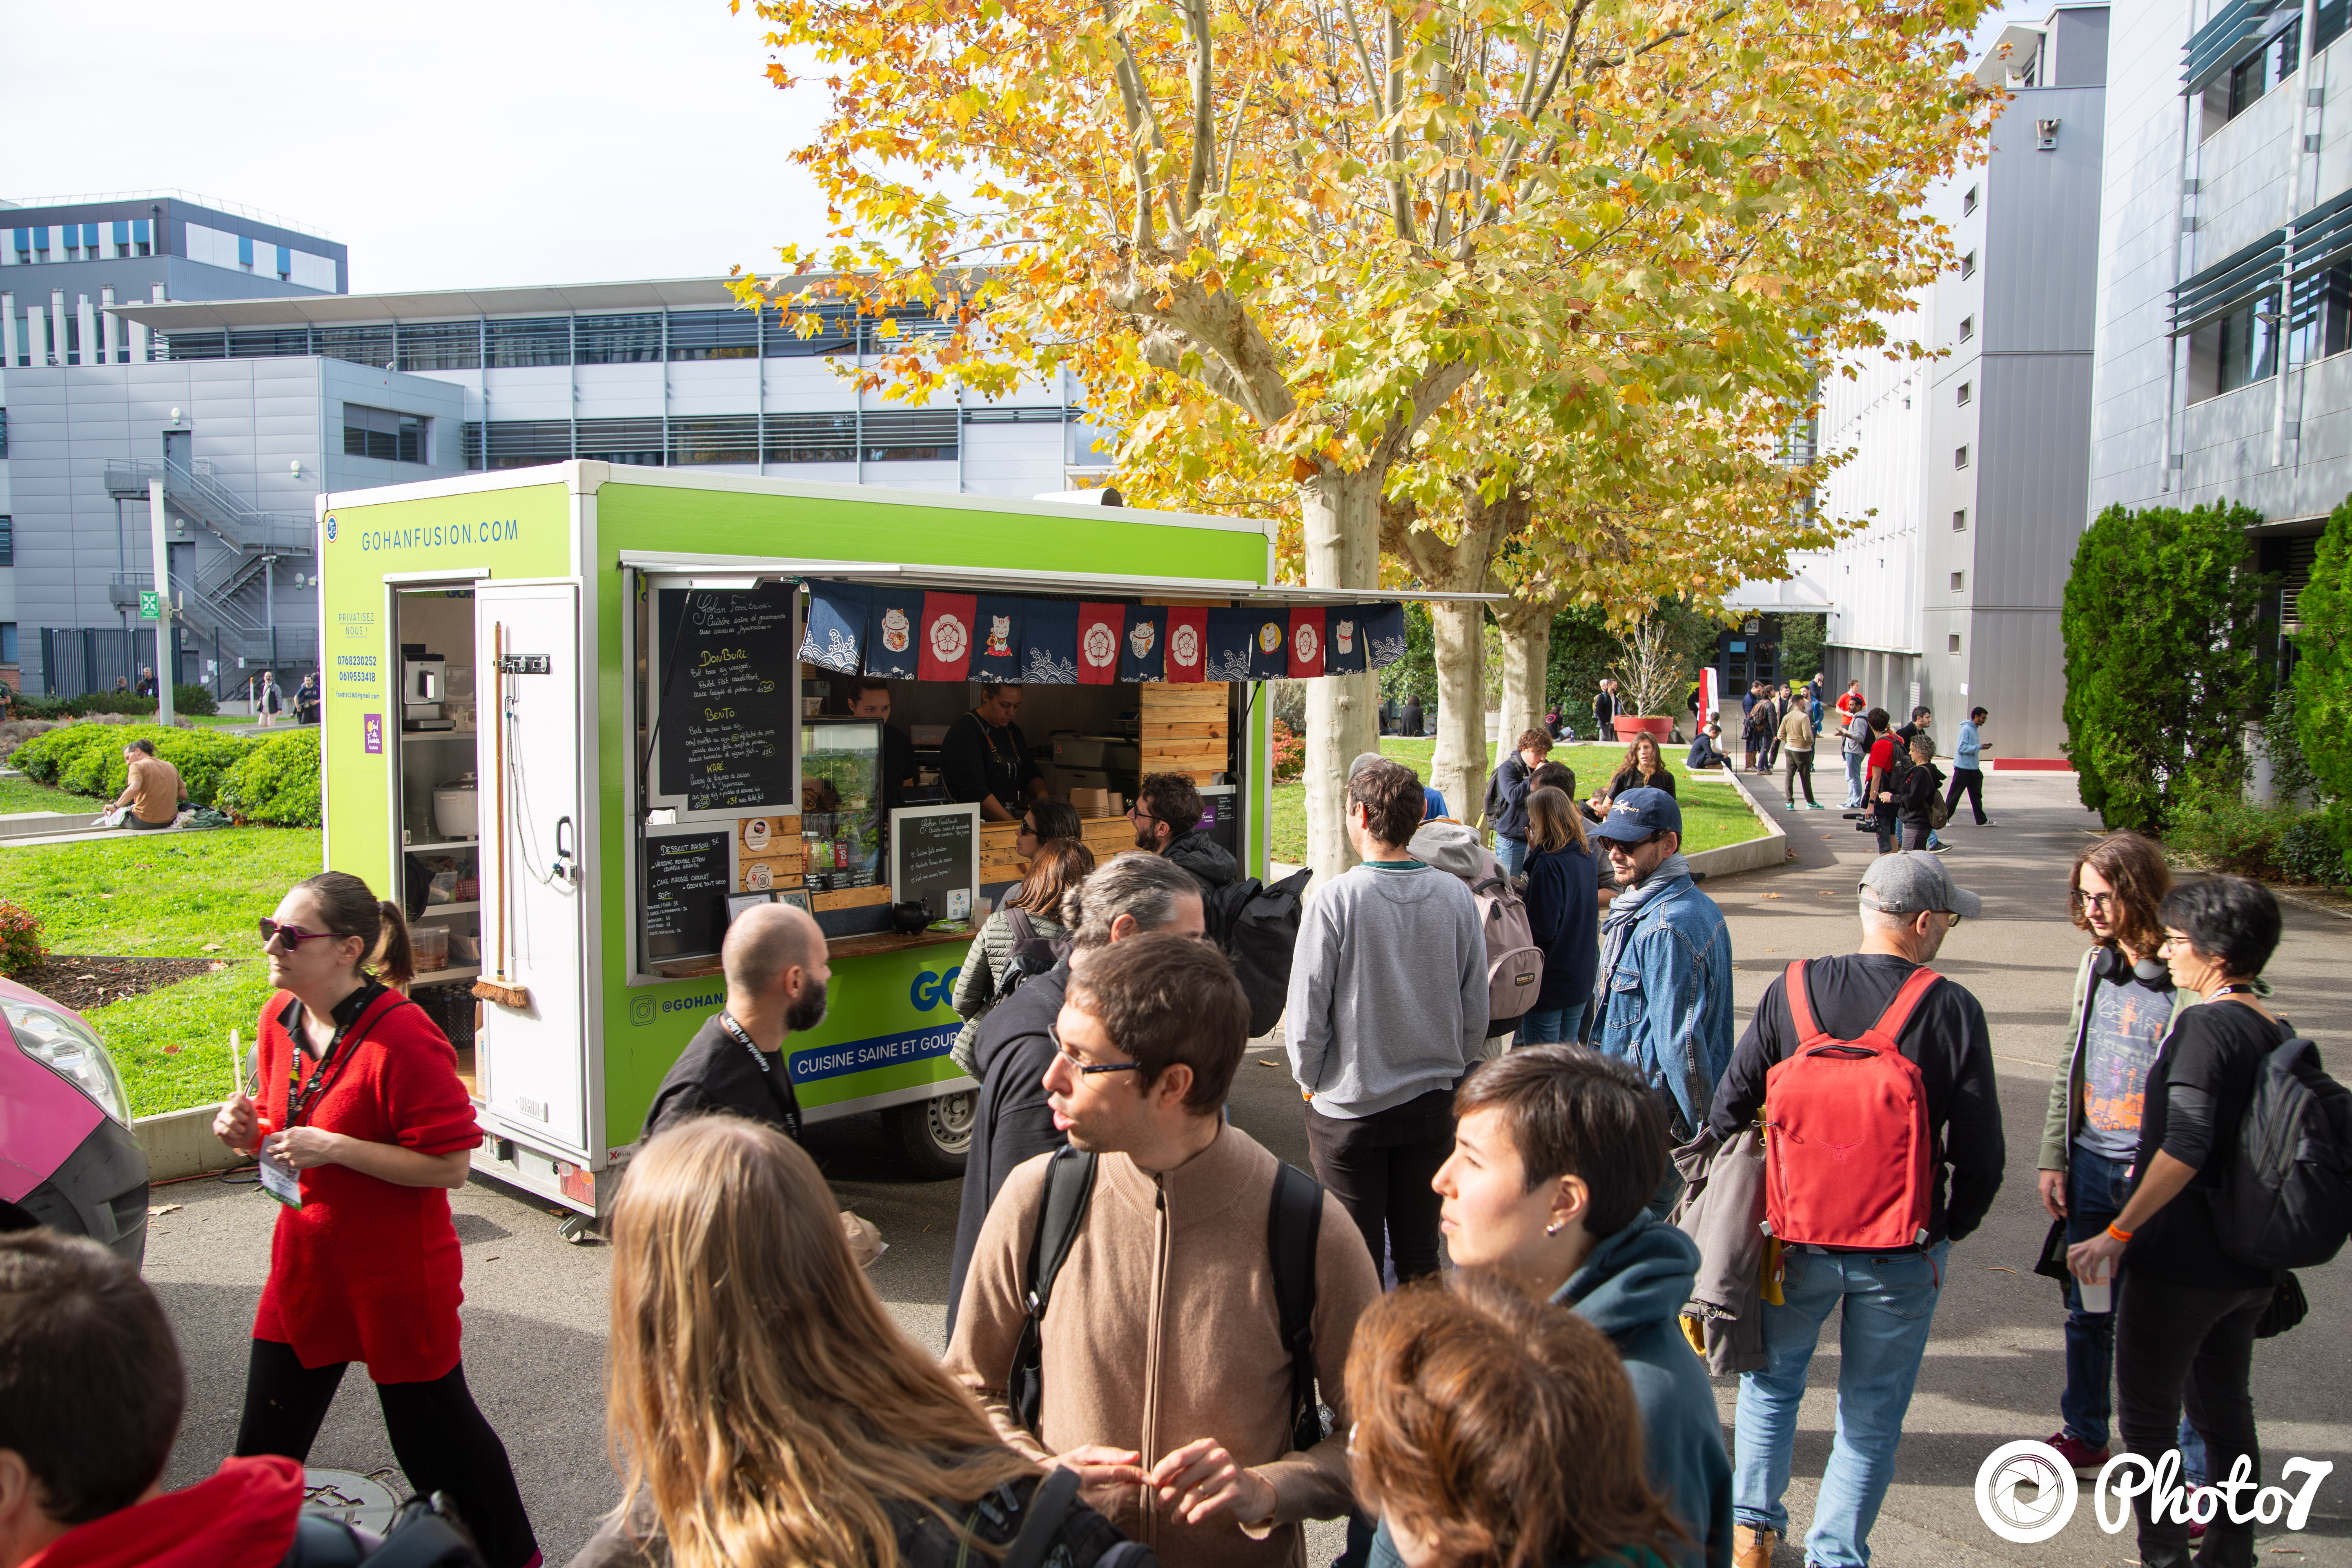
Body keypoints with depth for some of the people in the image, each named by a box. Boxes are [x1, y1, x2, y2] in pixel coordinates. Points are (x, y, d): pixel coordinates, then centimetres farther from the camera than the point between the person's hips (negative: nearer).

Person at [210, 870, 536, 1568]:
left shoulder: (403, 1038, -24)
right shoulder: (281, 1019, 1)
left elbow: (449, 1166, -24)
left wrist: (335, 1149, -27)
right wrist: (249, 1132, -5)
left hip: (398, 1276, -7)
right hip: (305, 1267, 7)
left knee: (433, 1430, 10)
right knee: (264, 1444, 16)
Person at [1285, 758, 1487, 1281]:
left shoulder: (1336, 899, -18)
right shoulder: (1456, 895, -7)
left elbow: (1306, 1013, -13)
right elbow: (1476, 1009, 2)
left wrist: (1310, 1079, 4)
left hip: (1349, 1106, -3)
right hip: (1432, 1102, 4)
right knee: (1420, 1251, 17)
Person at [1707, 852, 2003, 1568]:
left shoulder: (1792, 991, -9)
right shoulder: (1953, 1011, -13)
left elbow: (1730, 1111, -4)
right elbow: (1980, 1152, -9)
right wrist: (1952, 1229, 9)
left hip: (1796, 1238, 2)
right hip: (1904, 1252, -1)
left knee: (1772, 1380, 23)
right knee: (1872, 1413, 15)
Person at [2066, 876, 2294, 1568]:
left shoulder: (2204, 1025, -19)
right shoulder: (2281, 1035, 6)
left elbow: (2184, 1148, -26)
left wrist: (2118, 1234, -21)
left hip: (2181, 1263, -8)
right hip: (2250, 1267, 8)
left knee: (2148, 1419, 5)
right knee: (2225, 1408, 20)